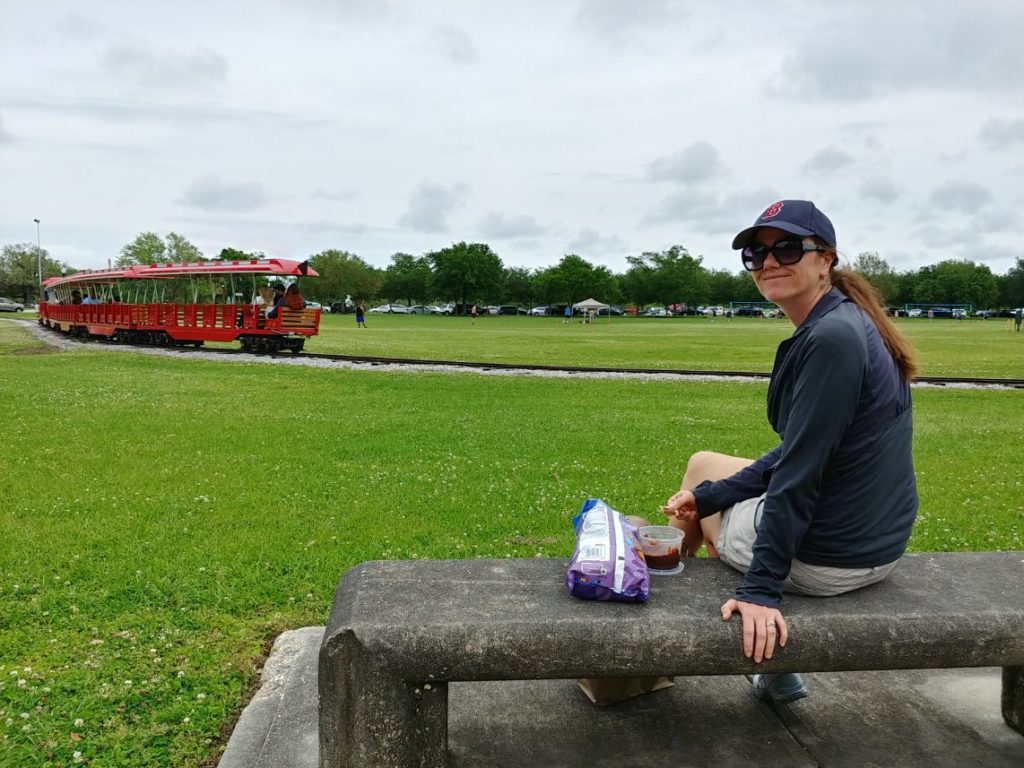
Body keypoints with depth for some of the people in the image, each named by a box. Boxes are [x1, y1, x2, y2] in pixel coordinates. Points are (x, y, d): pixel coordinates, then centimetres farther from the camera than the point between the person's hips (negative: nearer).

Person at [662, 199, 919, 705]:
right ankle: (774, 670, 26)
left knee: (702, 469, 14)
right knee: (704, 466, 25)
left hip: (824, 556, -8)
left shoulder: (829, 339, -22)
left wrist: (761, 589, -22)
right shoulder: (848, 324, 7)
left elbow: (800, 472, -25)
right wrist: (709, 495, 5)